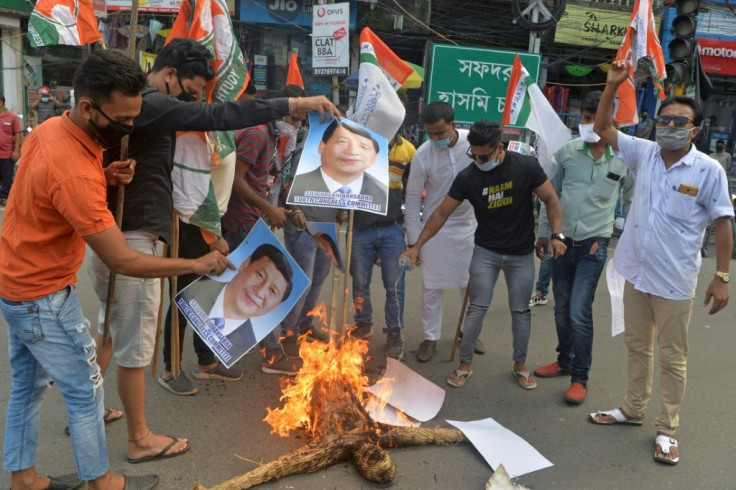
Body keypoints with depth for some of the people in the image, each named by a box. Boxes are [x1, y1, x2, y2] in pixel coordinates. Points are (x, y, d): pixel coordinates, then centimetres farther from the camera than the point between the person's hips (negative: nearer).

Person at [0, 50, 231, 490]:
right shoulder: (74, 172, -32)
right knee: (86, 390, 7)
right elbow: (122, 261, -29)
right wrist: (198, 264, -21)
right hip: (44, 297, -9)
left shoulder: (49, 129, -4)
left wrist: (104, 177, -6)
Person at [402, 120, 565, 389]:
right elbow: (441, 213, -7)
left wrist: (556, 235, -17)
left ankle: (520, 364, 27)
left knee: (521, 310, 9)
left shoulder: (526, 166, -15)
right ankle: (465, 364, 15)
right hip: (486, 251, 0)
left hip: (522, 254, 0)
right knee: (477, 308, 0)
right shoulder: (468, 177, -13)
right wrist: (417, 246, -8)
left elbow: (550, 199, -6)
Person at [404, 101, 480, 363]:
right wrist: (414, 239, -8)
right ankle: (430, 337, 22)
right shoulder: (423, 155, -18)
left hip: (469, 224, 2)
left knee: (471, 283, 14)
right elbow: (413, 198, -8)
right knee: (432, 286, 6)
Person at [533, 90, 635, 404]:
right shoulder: (566, 152, 0)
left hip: (594, 246, -3)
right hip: (561, 241, 3)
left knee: (579, 313, -8)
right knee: (561, 309, 14)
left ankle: (580, 378, 7)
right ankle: (564, 361, 34)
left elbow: (632, 202, 8)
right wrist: (543, 233, 9)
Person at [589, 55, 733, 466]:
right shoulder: (644, 153, 0)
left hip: (675, 281, -4)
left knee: (672, 357, 7)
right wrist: (613, 86, -7)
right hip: (636, 272, 5)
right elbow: (603, 128, 6)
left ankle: (667, 430, 23)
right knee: (637, 346, 19)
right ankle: (634, 409, 37)